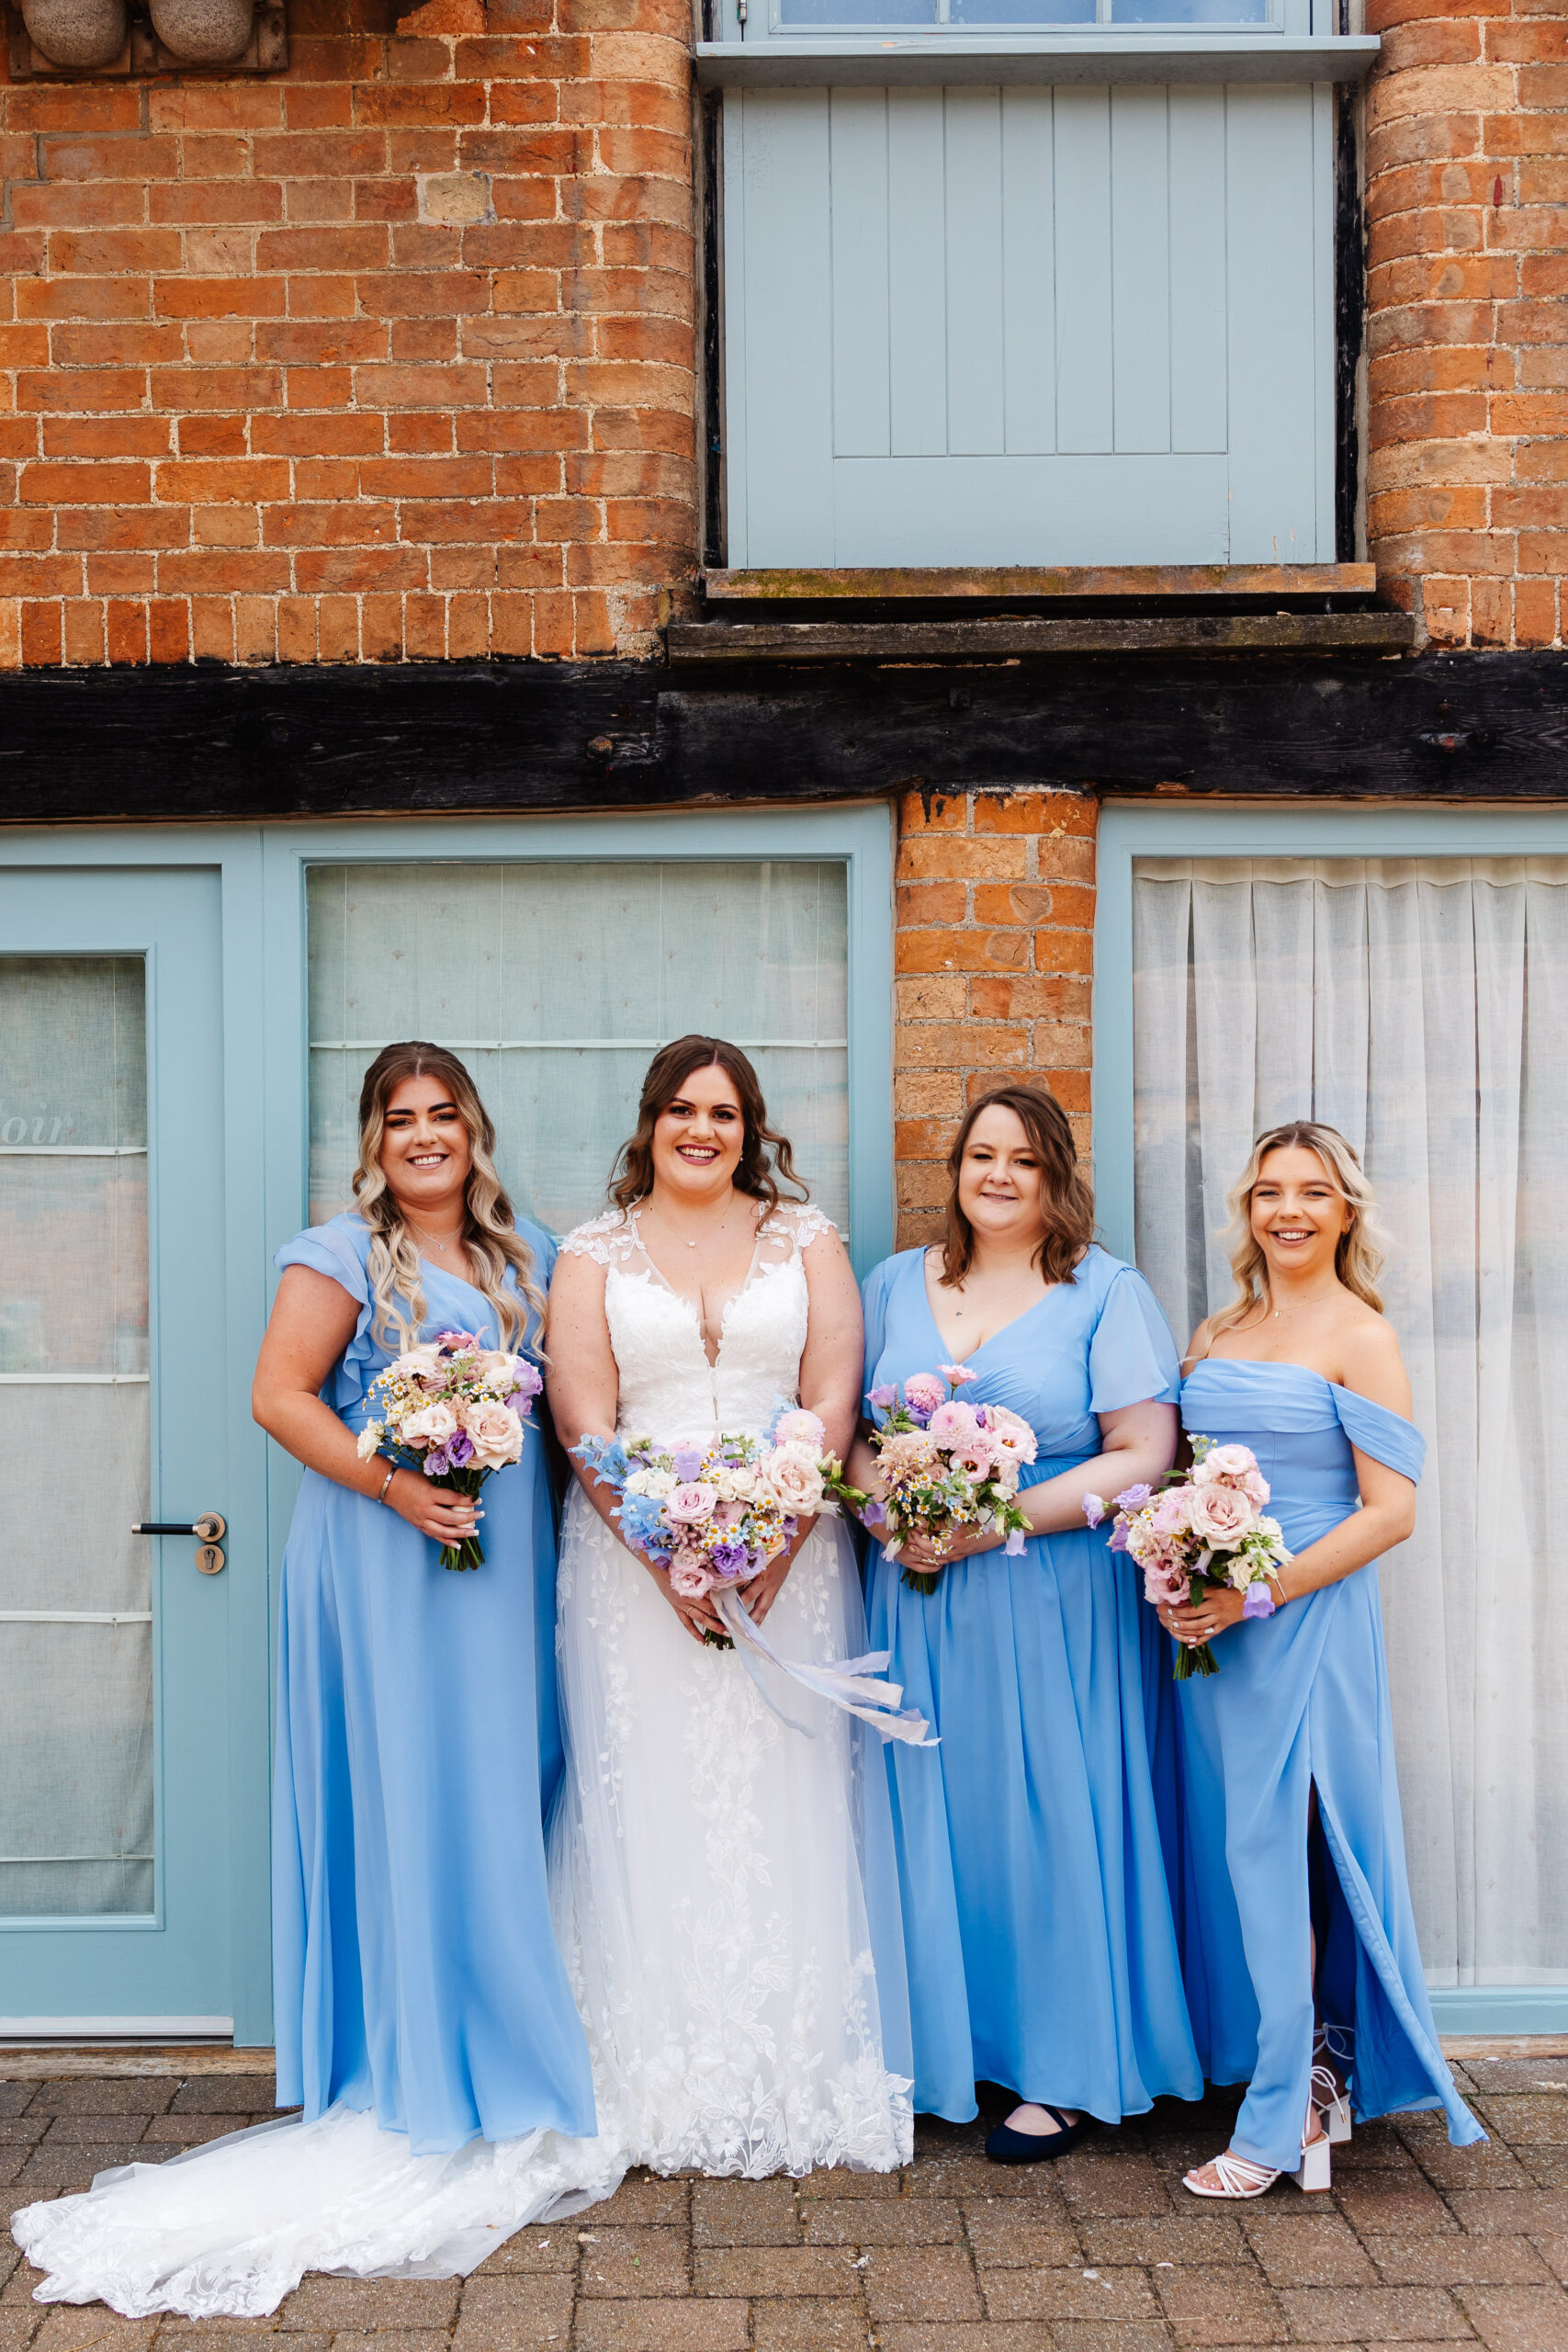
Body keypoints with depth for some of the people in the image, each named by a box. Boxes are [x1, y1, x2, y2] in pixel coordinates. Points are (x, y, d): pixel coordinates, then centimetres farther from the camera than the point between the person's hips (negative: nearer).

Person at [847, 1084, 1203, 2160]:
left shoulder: (1109, 1294, -1)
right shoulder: (895, 1284, 12)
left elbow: (1142, 1455, -8)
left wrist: (993, 1523, -16)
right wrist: (882, 1497, -8)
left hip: (1050, 1598, -3)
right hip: (915, 1595, 4)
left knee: (1050, 1819, 1)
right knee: (927, 1818, 6)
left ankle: (1064, 2073, 15)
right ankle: (938, 2051, 21)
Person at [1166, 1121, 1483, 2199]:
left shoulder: (1360, 1337, -5)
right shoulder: (1218, 1333, 13)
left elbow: (1391, 1512, -11)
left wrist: (1259, 1593, -16)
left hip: (1307, 1620, -6)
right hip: (1207, 1626, 6)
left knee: (1276, 1848, -5)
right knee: (1227, 1847, 8)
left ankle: (1284, 2114, 7)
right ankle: (1317, 2075, 23)